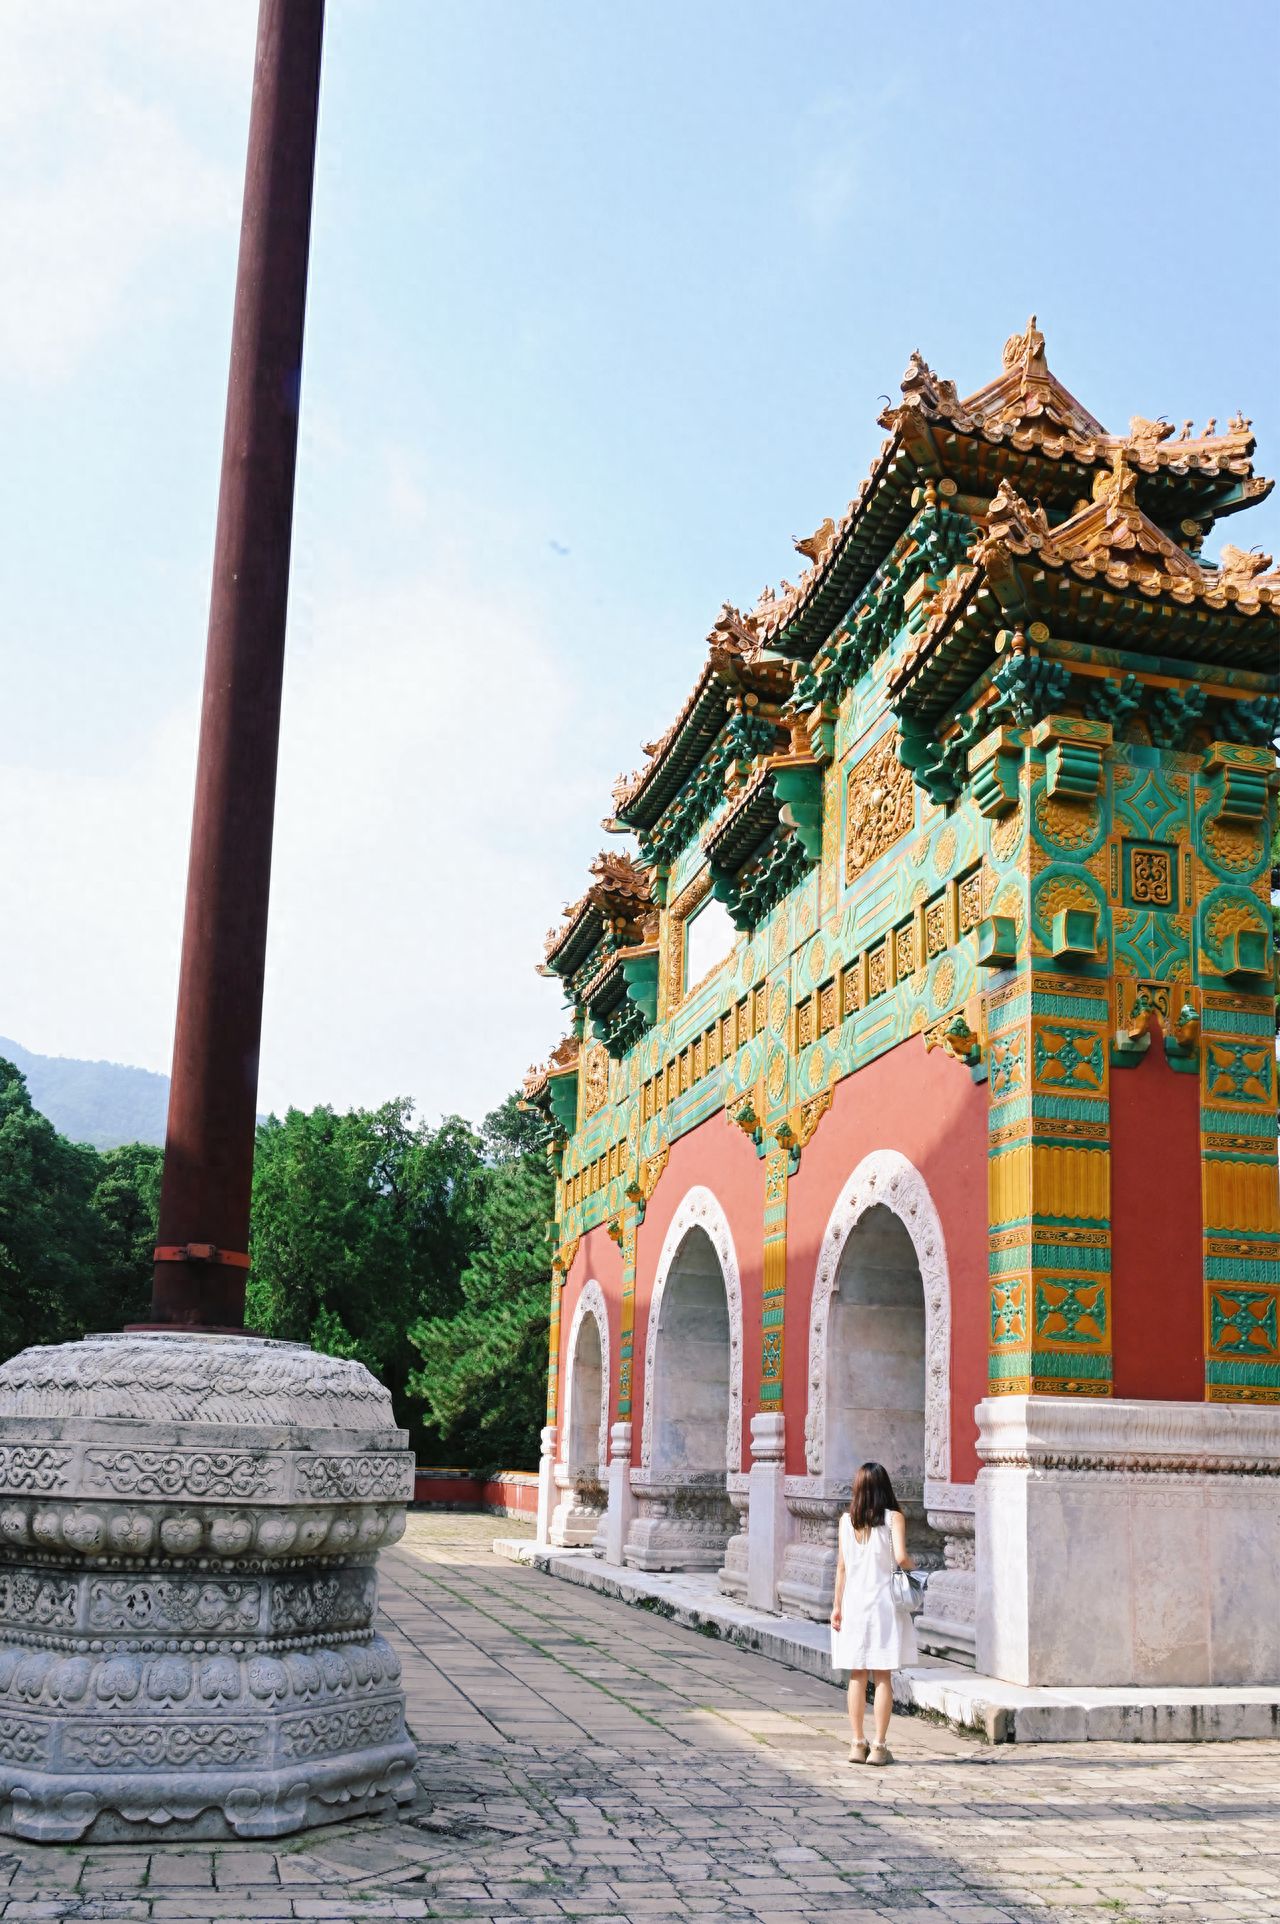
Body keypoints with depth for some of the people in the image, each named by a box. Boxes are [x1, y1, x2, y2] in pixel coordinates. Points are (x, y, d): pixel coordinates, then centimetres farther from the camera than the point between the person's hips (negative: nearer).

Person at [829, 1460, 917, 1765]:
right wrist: (912, 1570, 5)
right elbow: (900, 1557, -17)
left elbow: (842, 1565, 3)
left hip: (853, 1603, 2)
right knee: (883, 1676, 4)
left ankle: (858, 1744, 10)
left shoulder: (846, 1520, 2)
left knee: (857, 1676, 9)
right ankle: (879, 1746, 3)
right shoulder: (894, 1518, -6)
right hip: (884, 1602, -2)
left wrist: (837, 1605, 8)